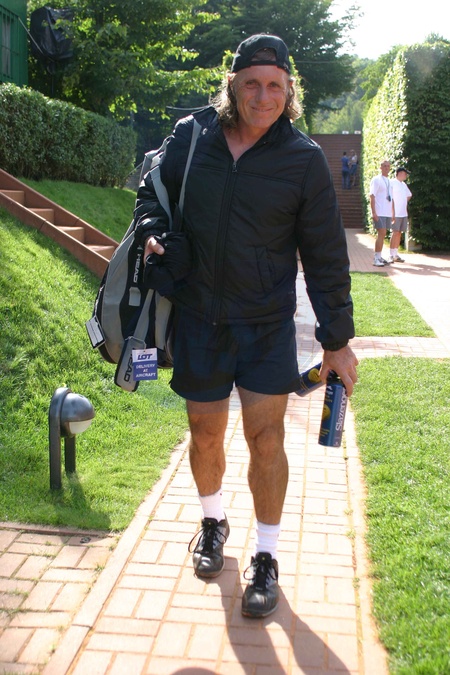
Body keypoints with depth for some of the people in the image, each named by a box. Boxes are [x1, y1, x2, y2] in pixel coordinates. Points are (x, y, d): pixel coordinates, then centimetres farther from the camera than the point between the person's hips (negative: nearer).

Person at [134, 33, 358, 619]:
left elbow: (325, 256, -3)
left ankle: (266, 557, 17)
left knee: (265, 435, -3)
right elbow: (153, 190, 17)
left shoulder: (303, 158, -7)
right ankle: (213, 521, 40)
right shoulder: (192, 136, -1)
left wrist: (337, 340, -4)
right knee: (205, 433, 11)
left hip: (268, 323, -2)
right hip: (198, 317, 2)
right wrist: (151, 230, -6)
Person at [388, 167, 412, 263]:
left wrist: (404, 204, 14)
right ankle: (391, 255, -7)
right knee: (395, 233, -10)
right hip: (396, 213, -7)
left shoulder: (404, 184, 17)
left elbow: (409, 196, 31)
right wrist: (392, 213, -16)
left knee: (399, 233, 7)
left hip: (404, 213, 7)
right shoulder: (392, 183, -6)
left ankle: (396, 254, 11)